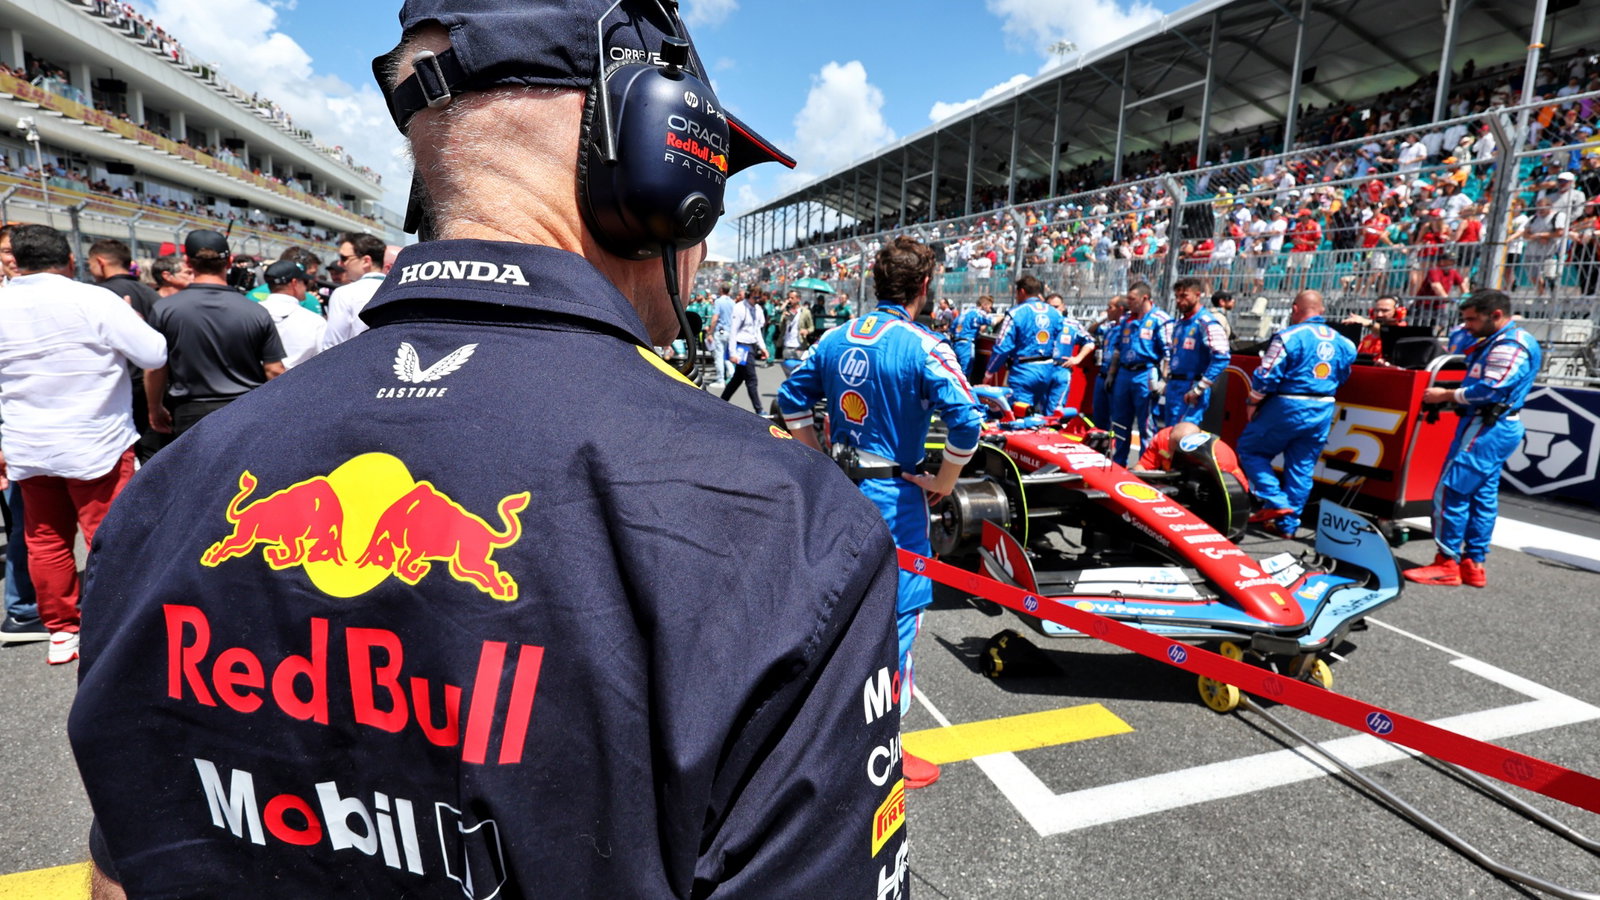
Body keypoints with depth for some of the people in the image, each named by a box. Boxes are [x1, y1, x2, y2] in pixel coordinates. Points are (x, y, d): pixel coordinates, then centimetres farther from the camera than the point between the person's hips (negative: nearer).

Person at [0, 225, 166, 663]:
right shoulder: (95, 300, -13)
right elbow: (155, 355, -13)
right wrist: (131, 318, 6)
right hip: (95, 444, -5)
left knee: (45, 541, 14)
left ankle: (60, 633, 22)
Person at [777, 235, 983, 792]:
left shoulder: (834, 339, 4)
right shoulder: (923, 347, -15)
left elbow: (791, 400, 10)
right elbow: (966, 420, -24)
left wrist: (821, 457, 14)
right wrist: (944, 481, -10)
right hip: (894, 500, -6)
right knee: (897, 613, 5)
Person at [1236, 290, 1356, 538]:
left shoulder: (1289, 337, -11)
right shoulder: (1341, 342, 10)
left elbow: (1266, 376, -14)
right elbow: (1342, 377, 18)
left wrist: (1252, 403, -2)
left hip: (1288, 406, -6)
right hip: (1323, 412, 7)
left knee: (1249, 448, 10)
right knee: (1302, 468, 10)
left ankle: (1275, 502, -1)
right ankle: (1287, 524, 16)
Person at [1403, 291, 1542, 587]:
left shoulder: (1509, 346, -14)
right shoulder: (1502, 341, 18)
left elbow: (1489, 391, -21)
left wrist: (1446, 395, -11)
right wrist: (1450, 395, 3)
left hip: (1487, 429, -11)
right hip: (1494, 428, 11)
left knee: (1450, 492, -9)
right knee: (1483, 496, 12)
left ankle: (1447, 563, -4)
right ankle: (1473, 564, 18)